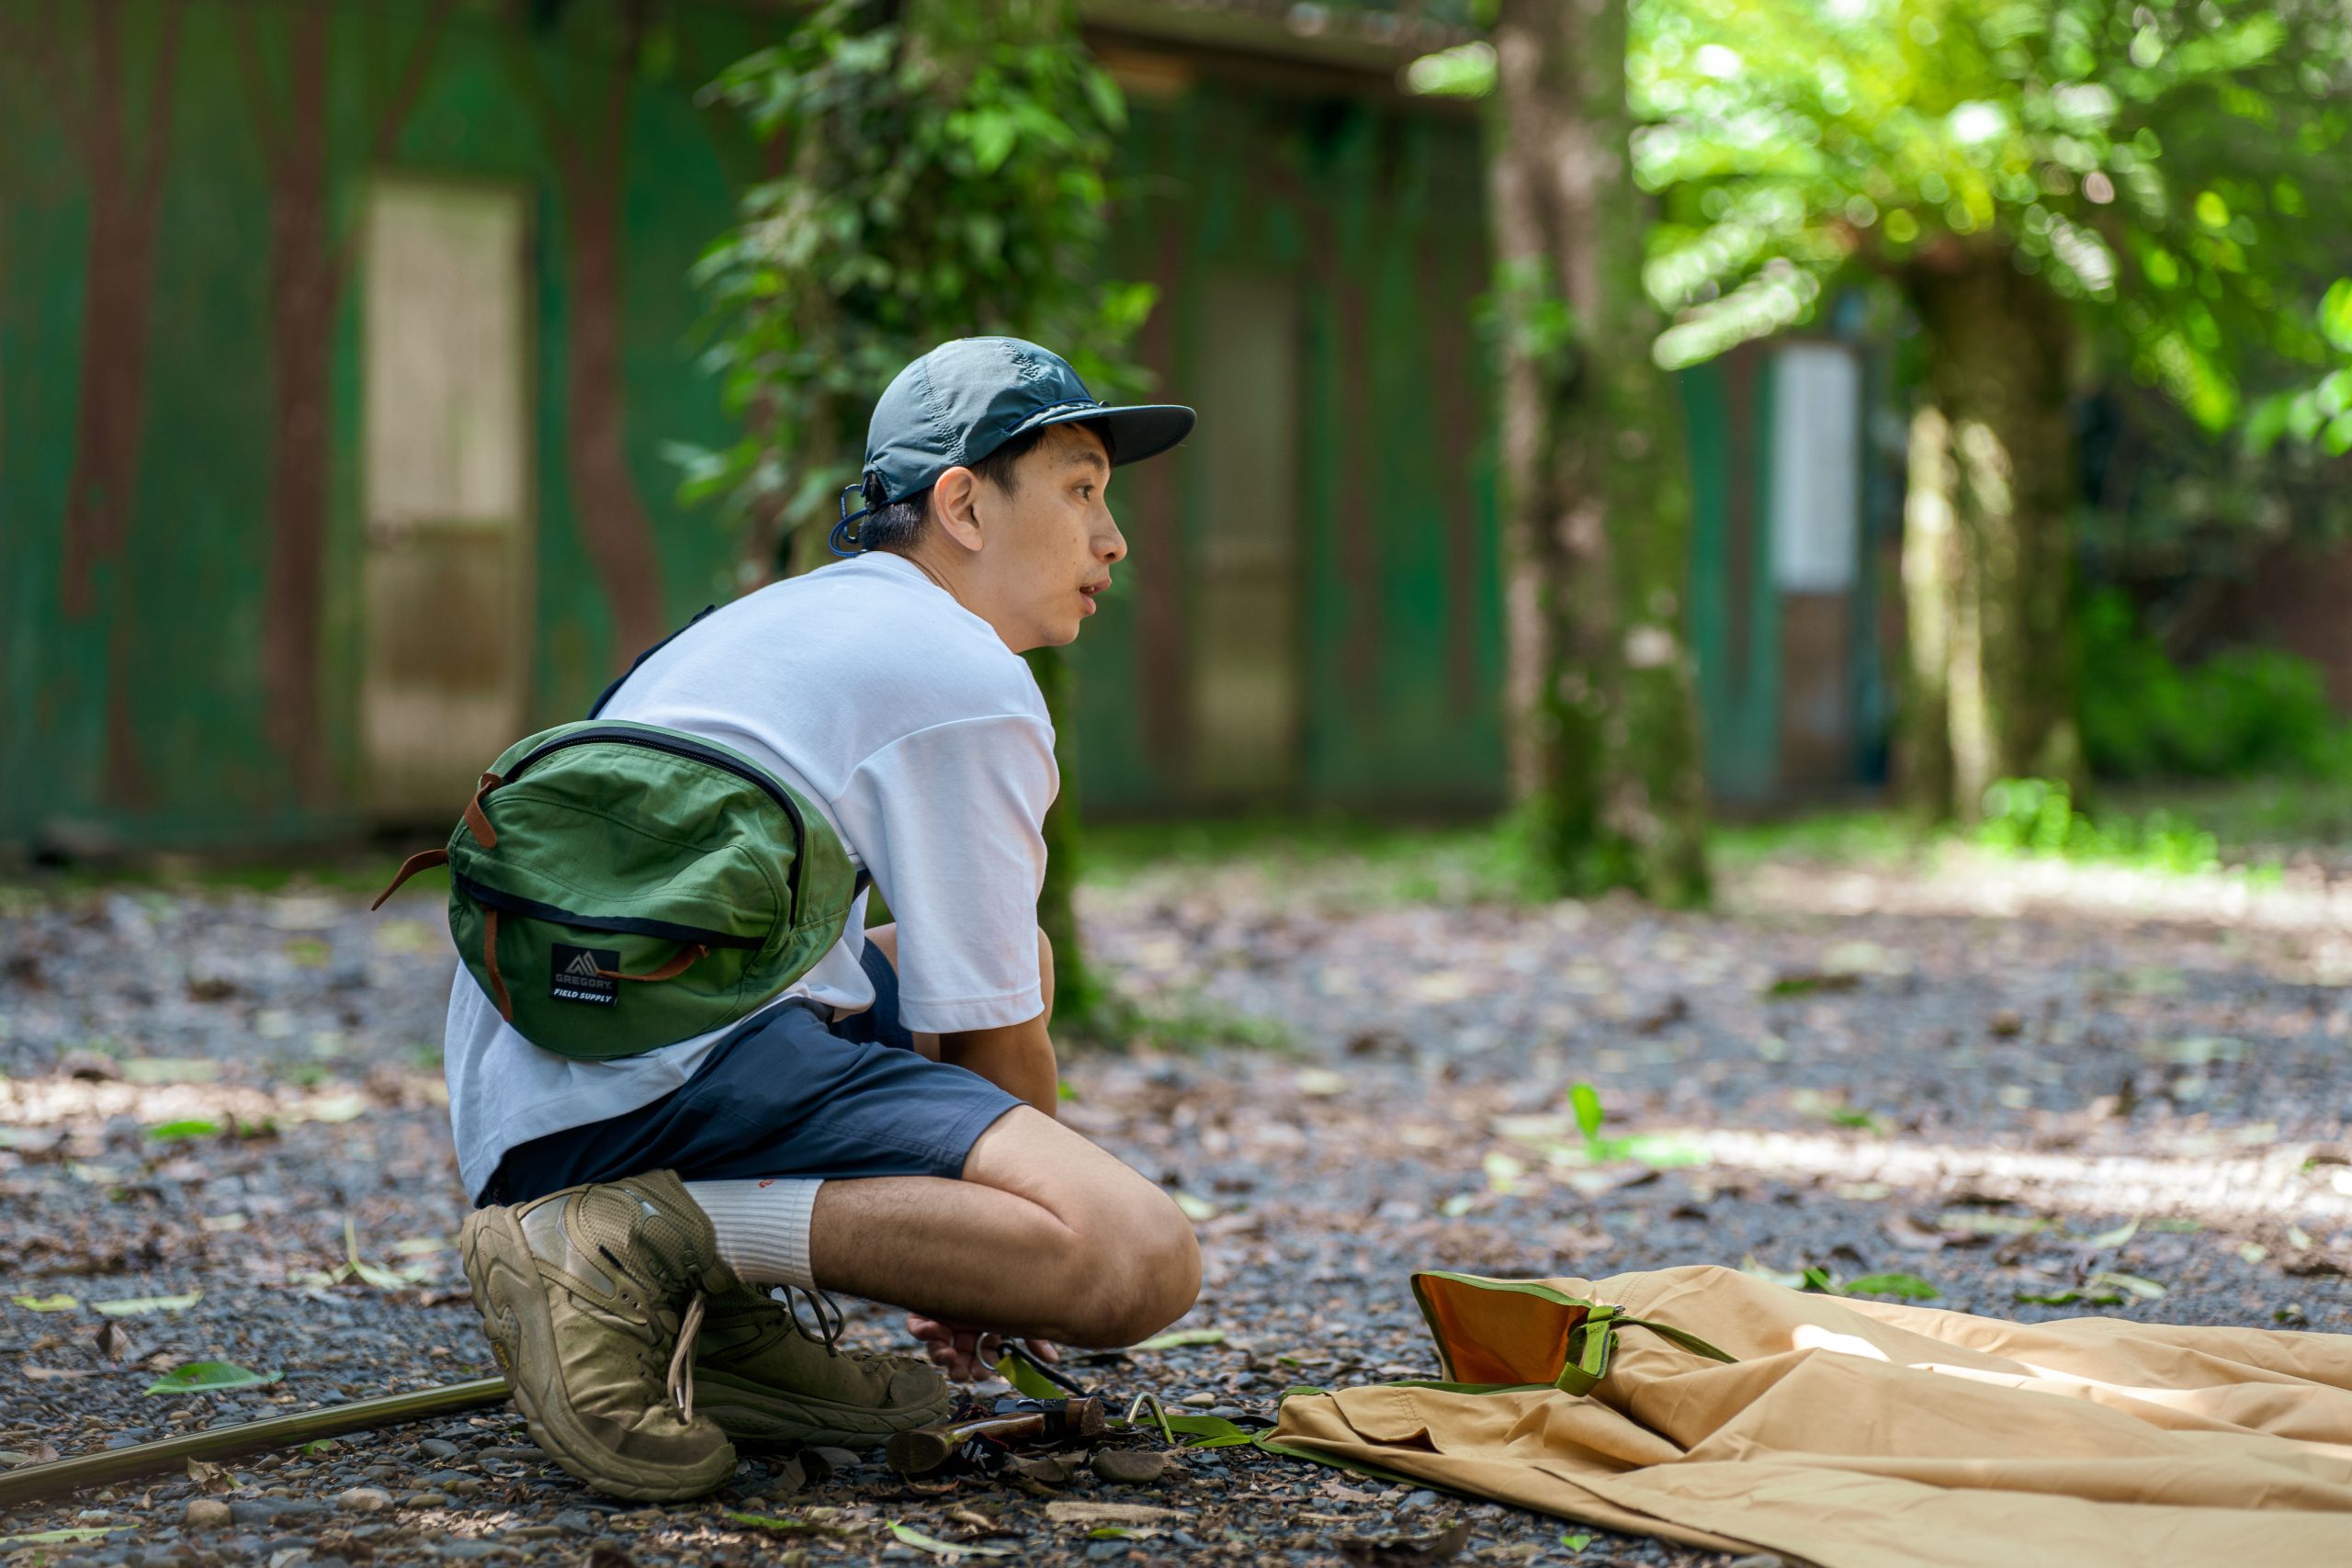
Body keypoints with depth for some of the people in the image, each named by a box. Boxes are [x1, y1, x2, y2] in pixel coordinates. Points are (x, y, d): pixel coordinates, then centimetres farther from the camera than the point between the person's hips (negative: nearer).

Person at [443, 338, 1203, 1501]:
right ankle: (637, 1242, -17)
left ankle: (715, 1315, 10)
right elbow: (988, 1042, 1)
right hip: (669, 1072, -10)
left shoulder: (781, 620, 30)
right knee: (1143, 1258, -22)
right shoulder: (968, 678, 0)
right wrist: (1025, 1272, 20)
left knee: (1018, 955, 30)